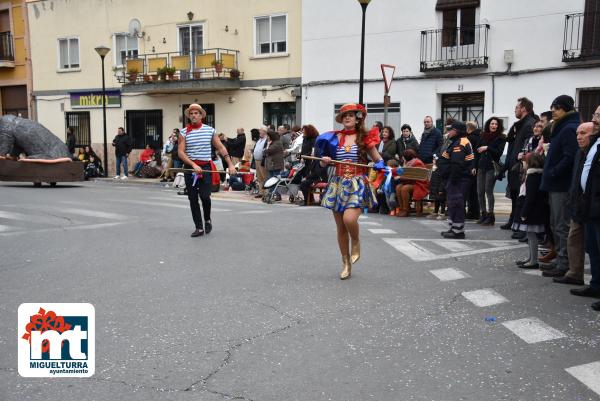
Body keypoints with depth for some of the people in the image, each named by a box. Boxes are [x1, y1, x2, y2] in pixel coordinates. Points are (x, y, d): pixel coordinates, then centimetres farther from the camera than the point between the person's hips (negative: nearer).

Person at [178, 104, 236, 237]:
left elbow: (221, 148, 7)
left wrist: (230, 164, 0)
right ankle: (199, 228, 12)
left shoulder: (210, 130, 5)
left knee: (205, 196, -11)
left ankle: (207, 220, 17)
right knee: (193, 199, 3)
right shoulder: (184, 132, 3)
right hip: (190, 168, 1)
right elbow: (181, 152, -4)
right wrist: (193, 165, -17)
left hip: (206, 167, -1)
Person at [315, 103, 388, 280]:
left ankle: (356, 242, 10)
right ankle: (346, 264, 23)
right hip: (338, 184, 3)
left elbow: (377, 159, 8)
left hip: (357, 184, -3)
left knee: (349, 219, -25)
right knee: (340, 227, 7)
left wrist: (380, 166, -13)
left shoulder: (364, 138, 0)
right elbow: (323, 164, 11)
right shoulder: (334, 138, 6)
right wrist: (324, 160, -10)